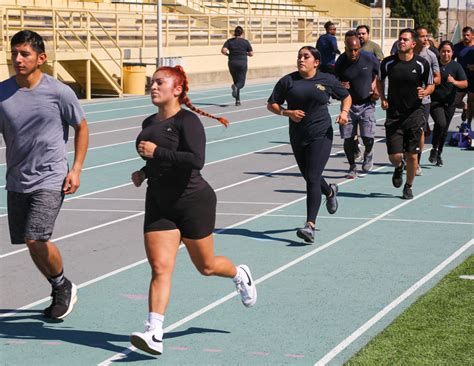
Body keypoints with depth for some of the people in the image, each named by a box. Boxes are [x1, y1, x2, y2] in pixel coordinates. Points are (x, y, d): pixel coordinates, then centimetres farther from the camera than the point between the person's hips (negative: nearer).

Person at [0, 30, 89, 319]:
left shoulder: (59, 92, -9)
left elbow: (82, 127, 3)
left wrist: (76, 169, -4)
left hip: (50, 180, -4)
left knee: (35, 240, -17)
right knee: (32, 244, 9)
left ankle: (64, 286, 10)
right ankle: (61, 292, 31)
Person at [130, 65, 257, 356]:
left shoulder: (188, 121, -14)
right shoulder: (149, 124, 10)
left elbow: (196, 160, -28)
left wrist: (157, 152, -26)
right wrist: (144, 172, 10)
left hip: (194, 202, -6)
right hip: (159, 206, 6)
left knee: (206, 266, 10)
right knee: (160, 267, -8)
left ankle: (240, 274, 44)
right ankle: (154, 334, -14)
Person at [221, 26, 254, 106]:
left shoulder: (229, 41, 2)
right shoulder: (245, 42, -1)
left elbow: (223, 50, -11)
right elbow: (251, 54, -1)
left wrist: (228, 54, 8)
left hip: (232, 64, 2)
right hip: (242, 63, -2)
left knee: (236, 81, 16)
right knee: (241, 82, 1)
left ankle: (237, 100, 12)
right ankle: (236, 87, -35)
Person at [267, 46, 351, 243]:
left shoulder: (327, 80, 2)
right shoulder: (288, 81, 3)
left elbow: (346, 96, 16)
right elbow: (271, 104, 5)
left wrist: (344, 112, -3)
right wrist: (287, 112, -13)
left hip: (321, 135, -4)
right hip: (297, 137, 4)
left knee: (312, 179, -14)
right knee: (309, 177, 18)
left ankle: (310, 225, -18)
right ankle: (330, 192, 53)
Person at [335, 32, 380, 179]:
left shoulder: (369, 58, -9)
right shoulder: (341, 62, -9)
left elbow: (380, 73, 11)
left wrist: (375, 87, -1)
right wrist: (340, 86, -19)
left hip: (366, 104, -1)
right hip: (348, 104, 1)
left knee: (368, 138, -11)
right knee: (348, 138, 0)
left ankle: (368, 154, 23)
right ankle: (352, 167, 19)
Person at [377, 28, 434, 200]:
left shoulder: (422, 64, -6)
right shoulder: (388, 62, -2)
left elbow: (431, 85, 7)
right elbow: (380, 80, 16)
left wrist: (424, 92, -15)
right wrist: (382, 99, 2)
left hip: (414, 114, 0)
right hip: (393, 115, 1)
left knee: (412, 155, 3)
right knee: (394, 156, -6)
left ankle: (408, 186, 25)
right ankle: (399, 167, 32)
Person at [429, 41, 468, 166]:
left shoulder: (456, 66, 0)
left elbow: (465, 83, -5)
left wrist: (454, 82, -23)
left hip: (449, 103, 2)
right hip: (435, 101, -2)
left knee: (444, 129, 9)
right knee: (441, 123, -23)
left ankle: (438, 154, 28)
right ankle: (434, 149, -5)